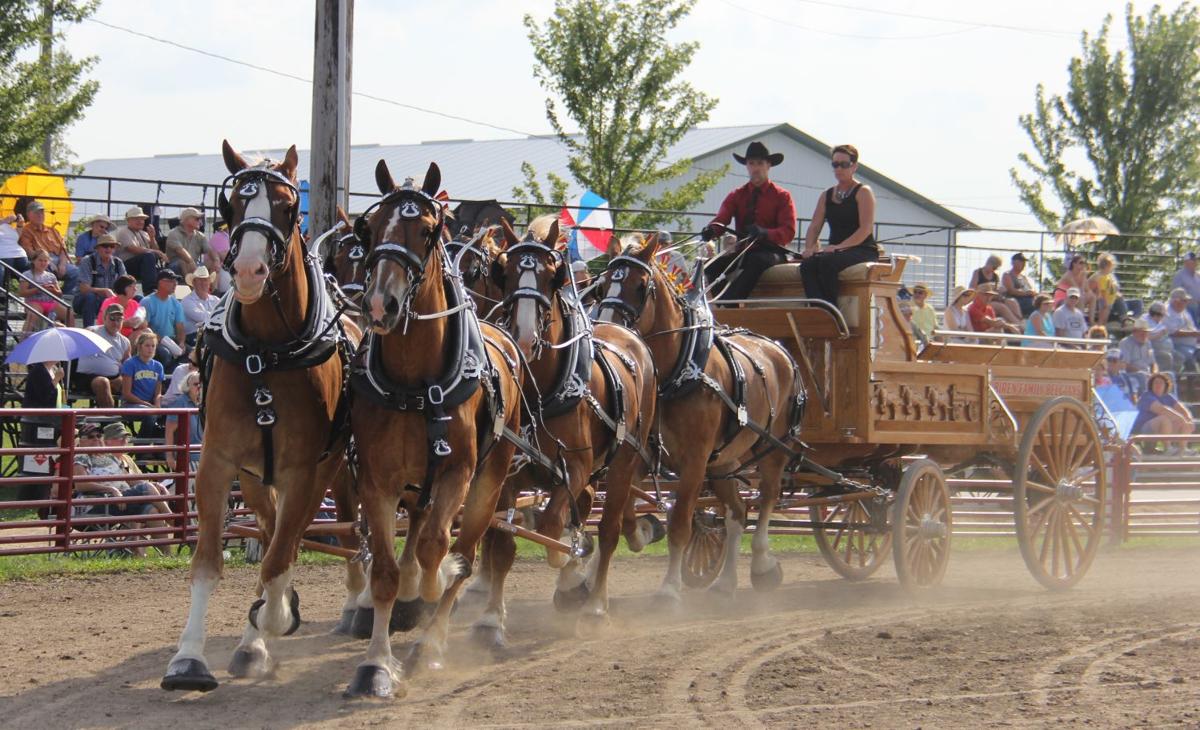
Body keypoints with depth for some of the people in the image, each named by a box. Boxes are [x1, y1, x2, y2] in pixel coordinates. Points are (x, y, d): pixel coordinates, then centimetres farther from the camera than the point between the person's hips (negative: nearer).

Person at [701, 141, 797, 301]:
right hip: (742, 250, 4)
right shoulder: (736, 196, 16)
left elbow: (789, 232, -7)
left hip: (769, 250, -4)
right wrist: (711, 230, -28)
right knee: (713, 266, -25)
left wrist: (765, 233, -30)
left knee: (756, 262, -39)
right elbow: (721, 219, -1)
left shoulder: (782, 196, 6)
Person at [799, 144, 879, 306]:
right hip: (834, 251, 5)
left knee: (827, 262, -36)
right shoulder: (826, 196, 21)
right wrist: (809, 248, -9)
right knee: (807, 265, -28)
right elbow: (814, 227, 13)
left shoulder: (863, 192, 2)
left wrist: (839, 247, -22)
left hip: (862, 251, -5)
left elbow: (866, 229, -10)